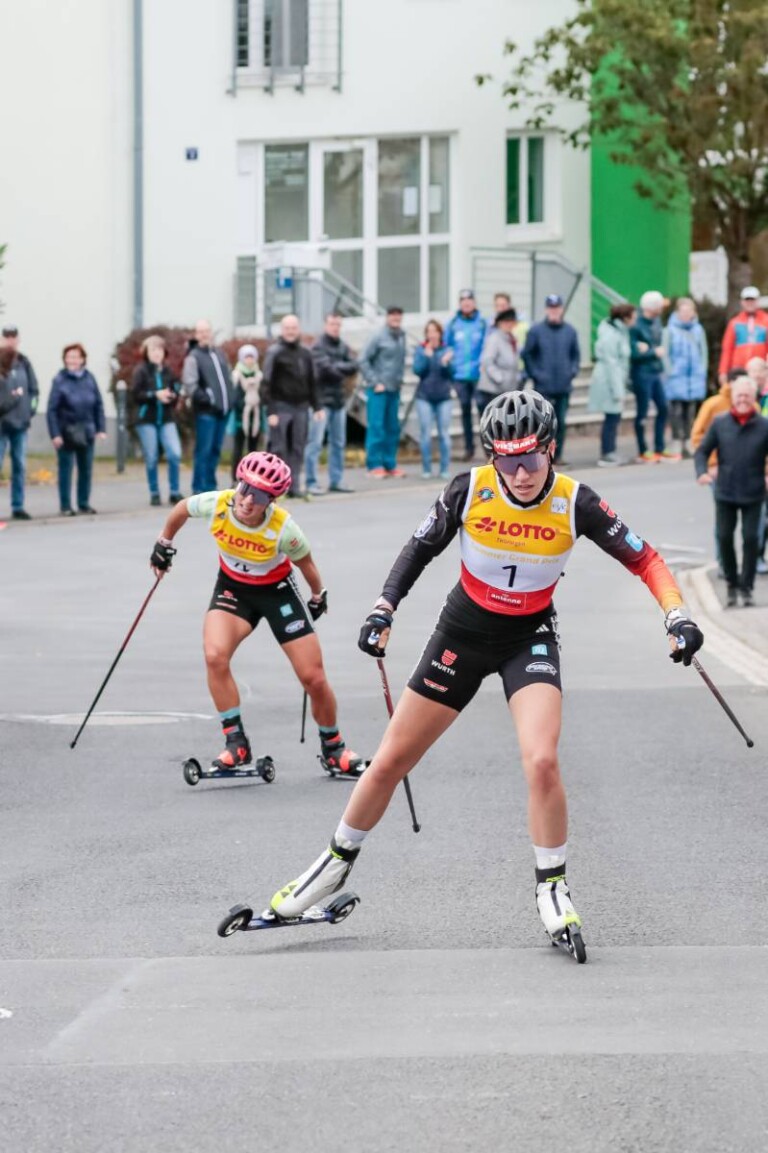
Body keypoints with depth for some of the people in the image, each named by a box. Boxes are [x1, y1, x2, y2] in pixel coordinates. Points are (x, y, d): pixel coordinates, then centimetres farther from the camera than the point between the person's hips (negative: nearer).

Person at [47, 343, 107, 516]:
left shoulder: (89, 378, 1)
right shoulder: (60, 380, -8)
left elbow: (98, 405, 7)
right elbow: (52, 409, -9)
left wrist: (101, 428, 2)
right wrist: (55, 434, -14)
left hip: (86, 431, 3)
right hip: (66, 432, -3)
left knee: (86, 469, 9)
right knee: (65, 469, 0)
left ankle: (84, 503, 20)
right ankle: (65, 506, 7)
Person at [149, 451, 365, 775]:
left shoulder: (282, 529, -30)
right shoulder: (216, 505, -26)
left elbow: (304, 561, -9)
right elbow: (182, 509, -1)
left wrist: (318, 596, 6)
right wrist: (164, 543, 9)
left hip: (277, 590, -2)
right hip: (233, 587, 2)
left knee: (314, 679, -2)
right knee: (215, 656, -26)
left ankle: (334, 748, 24)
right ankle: (236, 742, -14)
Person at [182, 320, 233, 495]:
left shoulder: (219, 354, 18)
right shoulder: (194, 357, -4)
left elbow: (228, 379, 24)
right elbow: (189, 384, -13)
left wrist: (229, 400, 12)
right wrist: (205, 399, -20)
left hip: (223, 409, 7)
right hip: (206, 411, -7)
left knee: (215, 450, 11)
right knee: (203, 451, -8)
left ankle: (210, 486, 18)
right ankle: (199, 488, -6)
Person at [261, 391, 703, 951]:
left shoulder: (574, 503, -18)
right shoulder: (470, 489, -18)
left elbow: (644, 558, -10)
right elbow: (422, 547, -3)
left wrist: (678, 616, -22)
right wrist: (384, 611, -11)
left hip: (530, 638, -1)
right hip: (463, 632, 1)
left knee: (542, 760, -25)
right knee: (391, 762, 6)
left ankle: (553, 888, -5)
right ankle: (337, 863, 30)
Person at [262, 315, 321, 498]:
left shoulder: (305, 354, 13)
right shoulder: (275, 352, -4)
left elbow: (312, 383, 19)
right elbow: (266, 383, -8)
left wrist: (316, 406, 11)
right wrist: (270, 411, -14)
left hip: (301, 407, 5)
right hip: (281, 406, -5)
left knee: (298, 449, 4)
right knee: (278, 448, -6)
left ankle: (294, 485, 7)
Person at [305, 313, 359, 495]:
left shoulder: (343, 347, 13)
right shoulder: (318, 347, -6)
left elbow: (354, 367, 0)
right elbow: (327, 368, -19)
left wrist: (338, 367, -15)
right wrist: (344, 368, -12)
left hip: (339, 399, 7)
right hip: (322, 399, -7)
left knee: (338, 443, 11)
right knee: (315, 442, -8)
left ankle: (336, 480, 19)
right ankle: (312, 482, -8)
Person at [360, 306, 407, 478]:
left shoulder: (401, 336, 8)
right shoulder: (379, 337, -9)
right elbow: (364, 361, -9)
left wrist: (399, 379, 7)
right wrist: (375, 383, -11)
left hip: (394, 390, 6)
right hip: (378, 390, -6)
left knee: (393, 427, 9)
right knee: (376, 427, -5)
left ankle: (390, 464, 16)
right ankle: (374, 465, -2)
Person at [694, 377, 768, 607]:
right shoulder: (720, 423, -2)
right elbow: (702, 451, 3)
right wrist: (702, 471, -15)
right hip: (725, 493, 2)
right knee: (724, 537, 4)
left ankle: (747, 586, 10)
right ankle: (732, 584, 21)